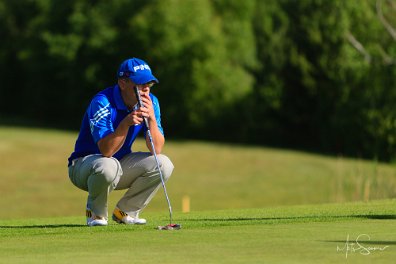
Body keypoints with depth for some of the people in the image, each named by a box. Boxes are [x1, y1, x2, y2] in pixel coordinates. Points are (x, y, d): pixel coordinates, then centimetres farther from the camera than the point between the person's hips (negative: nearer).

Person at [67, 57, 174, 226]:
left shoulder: (151, 102, -8)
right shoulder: (102, 102, -25)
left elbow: (157, 149, -15)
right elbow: (106, 151, -32)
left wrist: (151, 118, -29)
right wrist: (126, 123, -45)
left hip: (122, 164, 6)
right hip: (84, 163, -6)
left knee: (163, 164, -16)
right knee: (108, 166, -40)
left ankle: (125, 212, 1)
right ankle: (96, 213, -9)